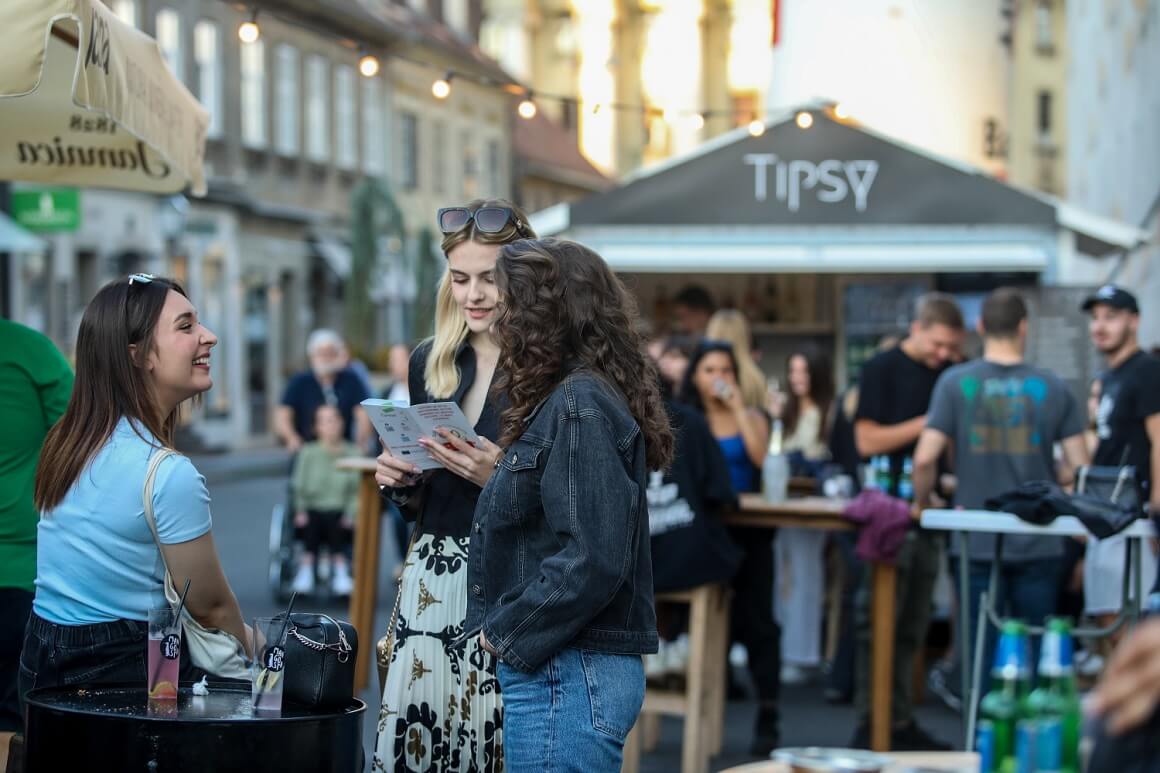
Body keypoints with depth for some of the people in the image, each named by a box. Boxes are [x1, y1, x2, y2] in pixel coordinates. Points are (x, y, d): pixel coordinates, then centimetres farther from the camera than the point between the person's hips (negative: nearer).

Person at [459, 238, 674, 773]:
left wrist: (505, 631, -14)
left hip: (565, 676, -10)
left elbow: (591, 561, -23)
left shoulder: (579, 405, -16)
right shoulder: (577, 395, 14)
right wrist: (498, 478, 16)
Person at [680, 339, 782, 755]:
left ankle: (767, 718, -7)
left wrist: (737, 408, -8)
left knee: (756, 620, -7)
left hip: (746, 530, 0)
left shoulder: (751, 417, 10)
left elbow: (760, 456, -10)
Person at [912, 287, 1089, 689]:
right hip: (1038, 545, 1)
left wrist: (922, 503, 7)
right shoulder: (1053, 388, 0)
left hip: (977, 545, -1)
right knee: (1035, 656, 9)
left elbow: (925, 459, -11)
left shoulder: (955, 382, -4)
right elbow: (1079, 467, -2)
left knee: (982, 653, 4)